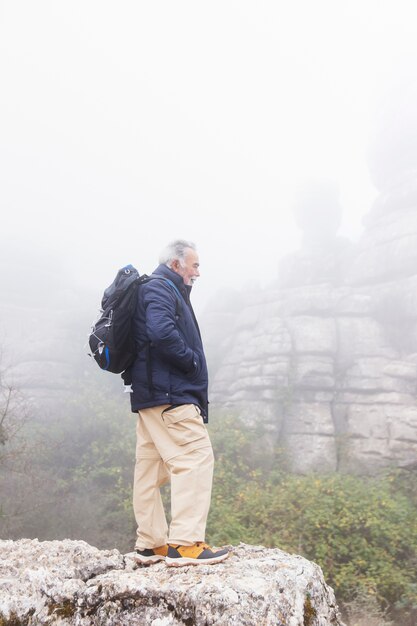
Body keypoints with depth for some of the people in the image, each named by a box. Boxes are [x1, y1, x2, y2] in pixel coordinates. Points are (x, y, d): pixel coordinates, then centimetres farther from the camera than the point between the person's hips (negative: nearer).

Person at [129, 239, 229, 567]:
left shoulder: (162, 290, 25)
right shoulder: (159, 288, -7)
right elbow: (162, 332, -25)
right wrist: (192, 361, -13)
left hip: (151, 394, 11)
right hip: (171, 393, -11)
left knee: (151, 469, 10)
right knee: (195, 457, -13)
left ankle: (151, 544, 16)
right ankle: (185, 544, -14)